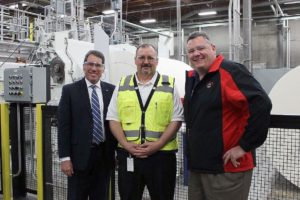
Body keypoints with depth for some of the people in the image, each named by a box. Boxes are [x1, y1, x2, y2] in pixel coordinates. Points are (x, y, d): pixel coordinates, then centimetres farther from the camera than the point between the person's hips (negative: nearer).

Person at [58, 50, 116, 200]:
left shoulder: (111, 90, 5)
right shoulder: (70, 90, -2)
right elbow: (64, 126, -4)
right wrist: (65, 157, -9)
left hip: (104, 155, 3)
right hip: (80, 155, -2)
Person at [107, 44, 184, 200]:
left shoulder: (169, 85, 3)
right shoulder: (122, 85, 8)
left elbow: (176, 119, -1)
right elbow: (113, 118, 6)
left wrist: (157, 145, -12)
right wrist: (126, 144, -8)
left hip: (161, 155, -1)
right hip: (128, 155, 2)